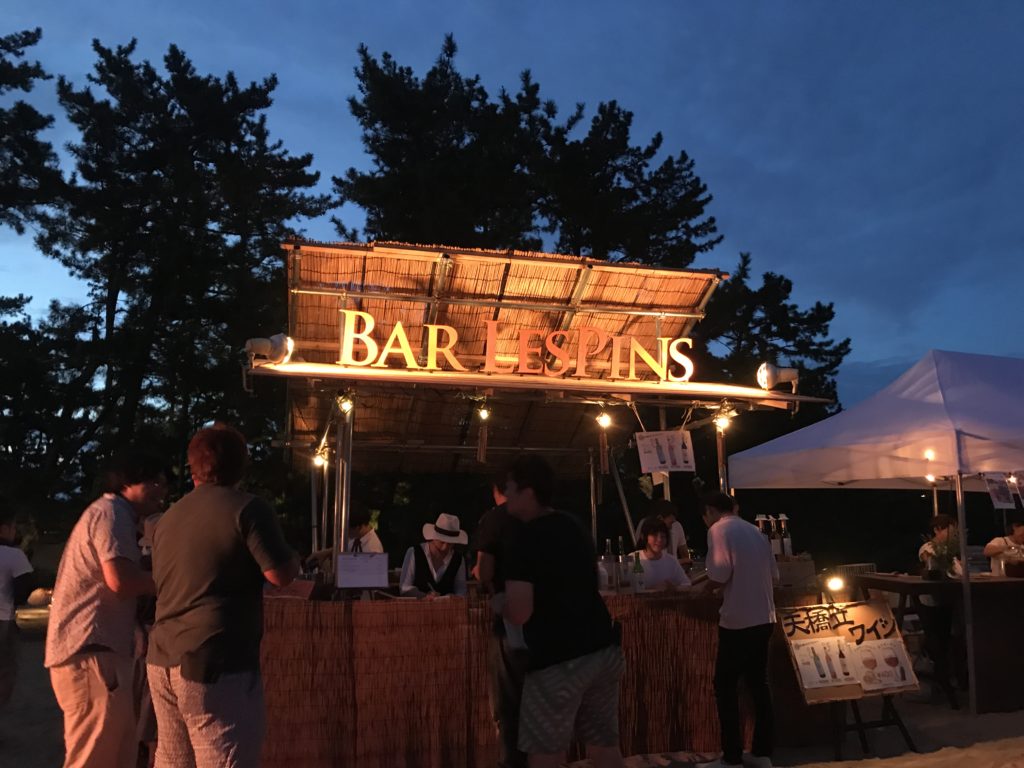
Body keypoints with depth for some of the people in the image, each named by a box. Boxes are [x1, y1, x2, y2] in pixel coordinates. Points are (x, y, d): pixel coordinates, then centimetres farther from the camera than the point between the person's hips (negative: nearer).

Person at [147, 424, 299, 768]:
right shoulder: (247, 508, -8)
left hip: (163, 661, 8)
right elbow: (281, 575, -13)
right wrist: (294, 557, 8)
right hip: (217, 664, -8)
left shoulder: (170, 517, 14)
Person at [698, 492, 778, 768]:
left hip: (738, 621, -7)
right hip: (764, 618, 7)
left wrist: (705, 587, 2)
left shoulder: (718, 529, -9)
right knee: (758, 683, 15)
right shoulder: (755, 531, 12)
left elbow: (719, 576, -18)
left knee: (725, 686, 4)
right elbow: (774, 577, 14)